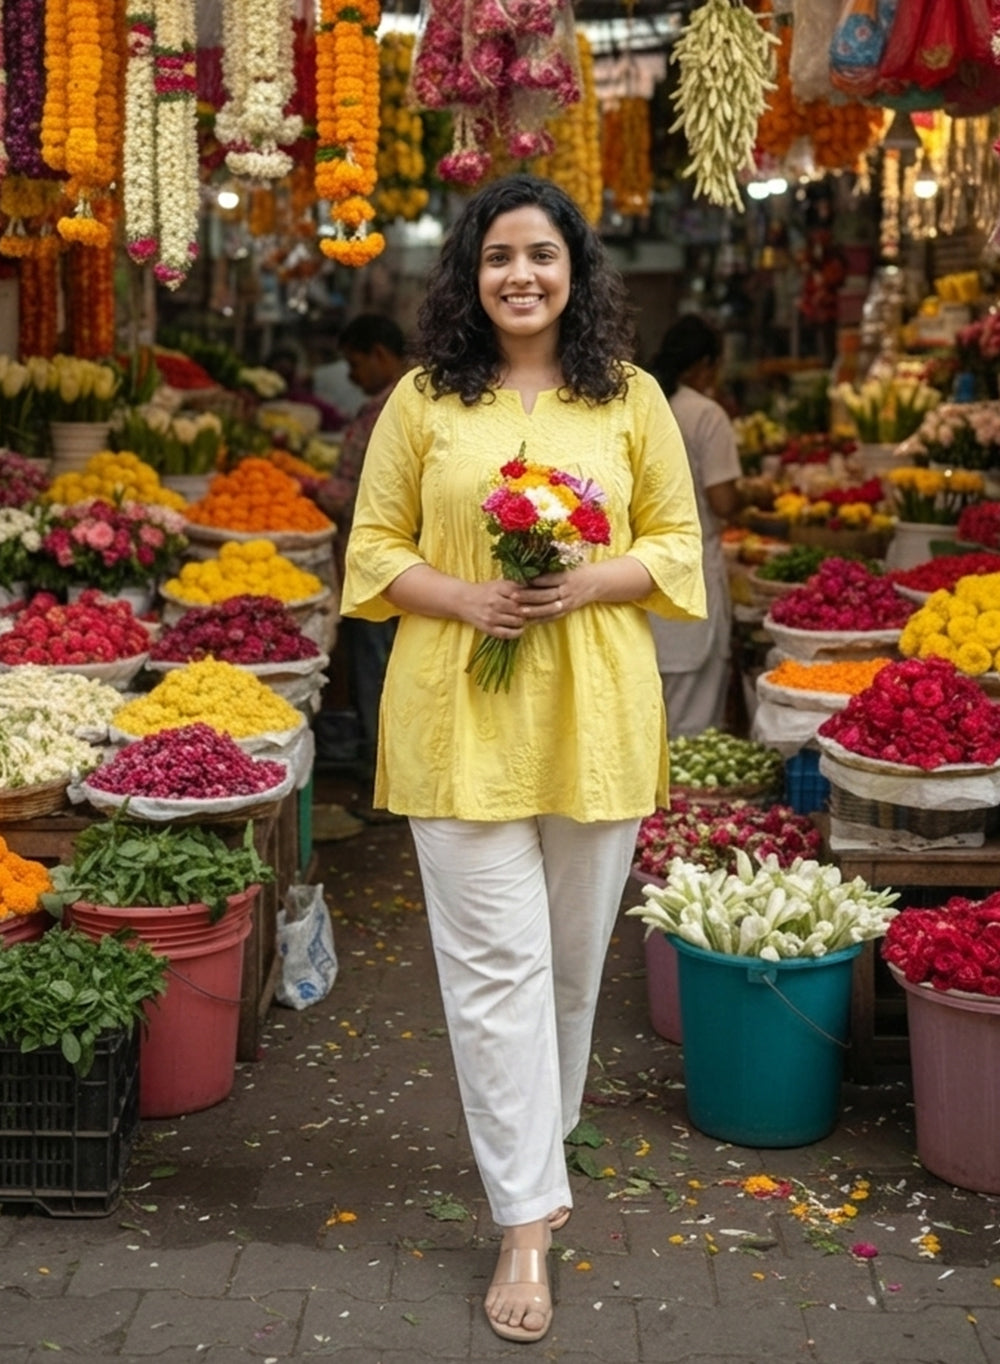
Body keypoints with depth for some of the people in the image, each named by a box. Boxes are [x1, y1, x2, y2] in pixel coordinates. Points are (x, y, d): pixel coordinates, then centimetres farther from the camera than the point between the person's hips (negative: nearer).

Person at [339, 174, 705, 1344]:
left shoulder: (629, 397, 4)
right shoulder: (422, 400, 2)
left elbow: (678, 544, 6)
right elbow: (372, 552, 4)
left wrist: (586, 585, -13)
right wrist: (465, 598, -15)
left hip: (594, 715, 2)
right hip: (459, 714, -1)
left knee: (574, 952, 13)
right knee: (496, 961, -2)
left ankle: (538, 1139, 36)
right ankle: (526, 1221, 5)